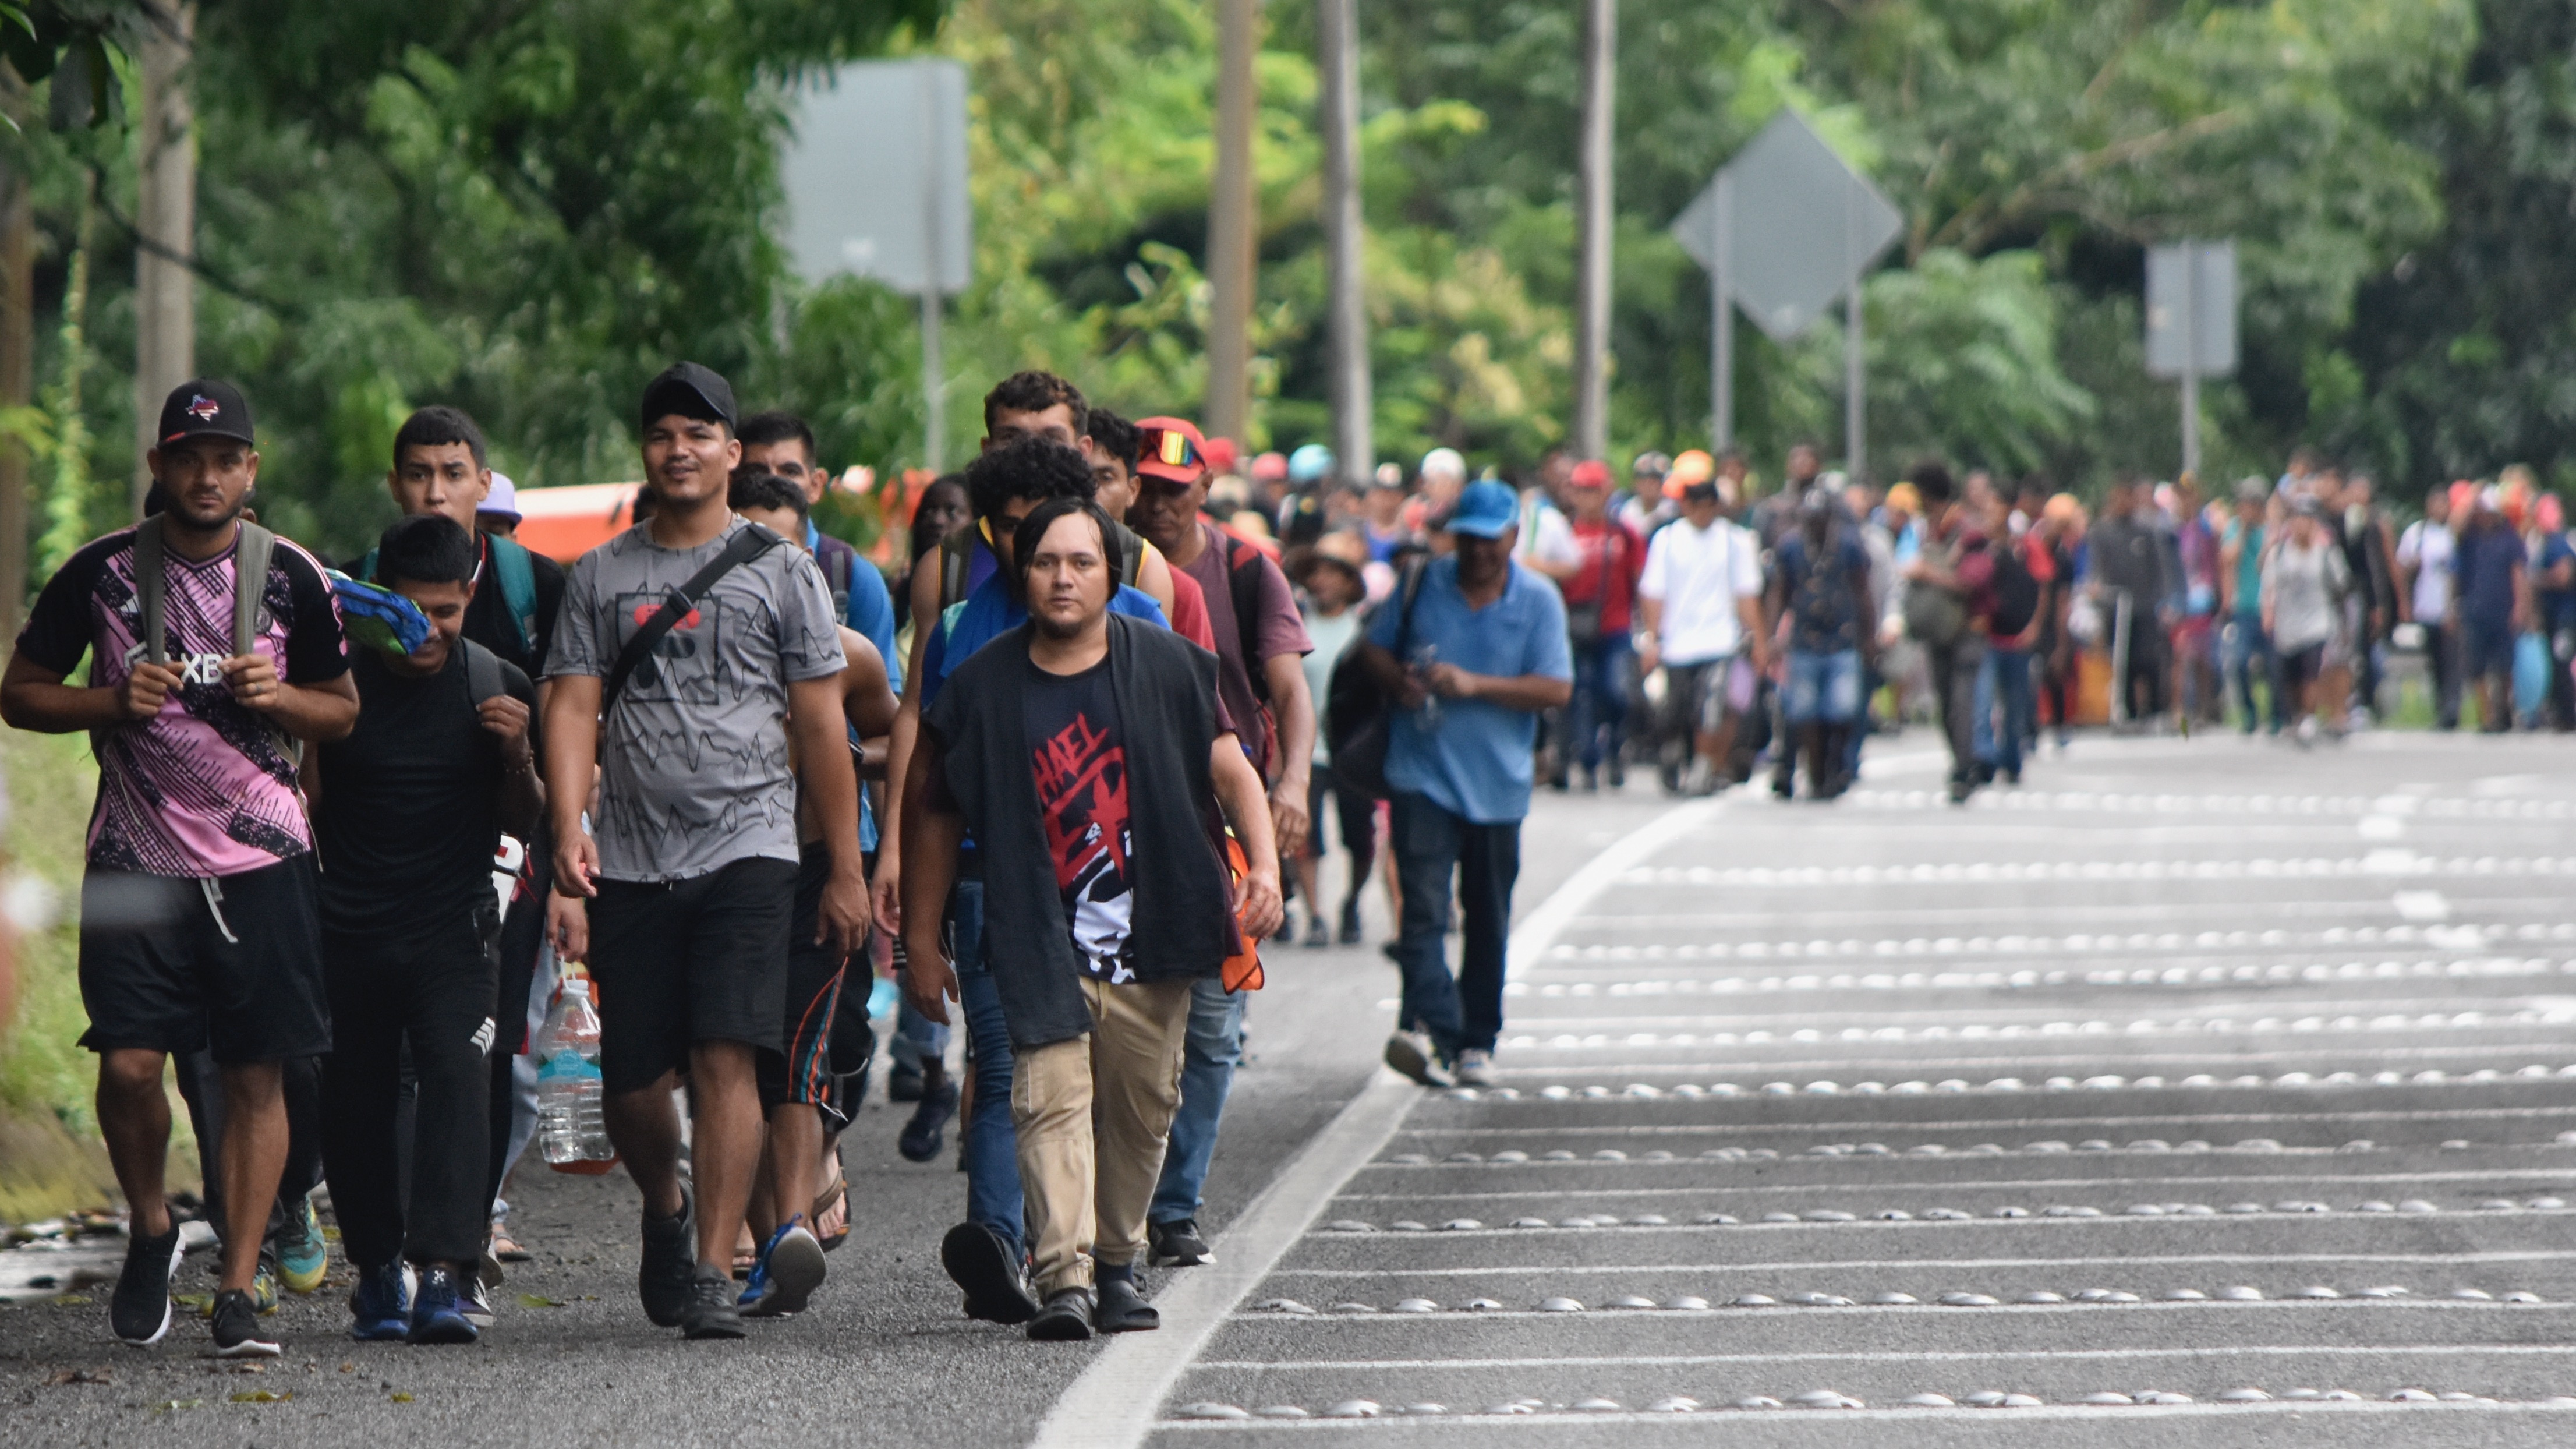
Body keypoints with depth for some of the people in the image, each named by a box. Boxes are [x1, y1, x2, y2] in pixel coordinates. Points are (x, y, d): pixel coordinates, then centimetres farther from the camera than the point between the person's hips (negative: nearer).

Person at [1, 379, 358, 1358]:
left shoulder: (292, 578, 4)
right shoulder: (102, 572, 2)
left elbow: (343, 712, 14)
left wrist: (278, 695, -7)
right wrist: (115, 702, -10)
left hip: (261, 855, 1)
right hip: (137, 859, 0)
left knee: (257, 1074, -4)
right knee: (128, 1063, -10)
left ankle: (237, 1294, 0)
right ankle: (151, 1231, 18)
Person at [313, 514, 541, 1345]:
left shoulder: (497, 688, 1)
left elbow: (525, 827, 9)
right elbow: (300, 802, 7)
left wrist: (517, 758, -10)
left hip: (452, 931, -1)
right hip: (346, 931, 1)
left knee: (457, 1080, -18)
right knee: (353, 1104, 4)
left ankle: (443, 1276, -25)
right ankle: (377, 1269, 23)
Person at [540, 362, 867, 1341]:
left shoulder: (781, 572, 6)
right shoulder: (599, 577, 11)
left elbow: (821, 725, 6)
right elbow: (574, 708, 4)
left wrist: (846, 870, 3)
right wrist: (568, 826, -13)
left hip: (746, 847, -2)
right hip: (632, 857, 2)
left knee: (726, 1058, -15)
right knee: (634, 1082, 4)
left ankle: (712, 1270, -13)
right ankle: (666, 1212, 34)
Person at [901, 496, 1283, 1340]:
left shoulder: (1166, 667, 3)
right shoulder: (983, 686, 3)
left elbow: (1231, 770, 2)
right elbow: (937, 817, 10)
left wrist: (1263, 862, -15)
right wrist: (921, 939, 11)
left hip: (1152, 937, 1)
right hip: (1041, 944, -1)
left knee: (1142, 1106, 6)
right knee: (1051, 1098, -15)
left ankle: (1118, 1265, 24)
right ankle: (1063, 1279, -23)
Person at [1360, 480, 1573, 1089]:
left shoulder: (1538, 601, 0)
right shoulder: (1424, 583, 5)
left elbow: (1557, 690, -8)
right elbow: (1376, 648, 15)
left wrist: (1476, 685, -18)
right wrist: (1399, 681, -7)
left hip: (1497, 783, 1)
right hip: (1423, 774, -1)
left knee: (1487, 920, 10)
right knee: (1423, 906, -17)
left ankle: (1476, 1042, 21)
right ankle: (1429, 1026, -29)